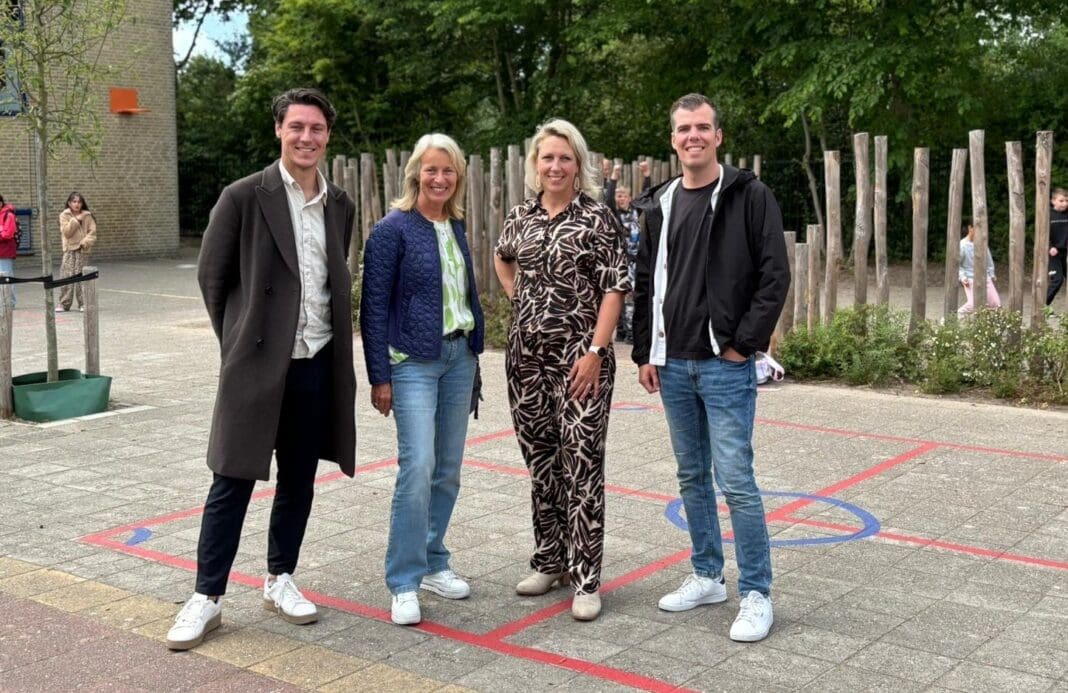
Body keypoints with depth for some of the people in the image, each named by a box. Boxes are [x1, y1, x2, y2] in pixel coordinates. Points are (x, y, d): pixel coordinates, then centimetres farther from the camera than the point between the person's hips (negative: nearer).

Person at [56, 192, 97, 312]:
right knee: (66, 275, -8)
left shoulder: (87, 216, 5)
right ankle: (64, 304, -3)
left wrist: (85, 242, -15)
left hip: (82, 249, 0)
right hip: (69, 249, 0)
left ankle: (83, 303, 4)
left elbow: (92, 232, 1)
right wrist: (76, 220, -13)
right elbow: (66, 232, -6)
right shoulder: (64, 215, 5)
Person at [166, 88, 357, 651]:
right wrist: (239, 339, 1)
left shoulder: (340, 206, 9)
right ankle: (206, 598, 10)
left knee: (299, 479, 12)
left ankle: (280, 580, 27)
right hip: (259, 361, -4)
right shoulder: (244, 196, -6)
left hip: (318, 363, 5)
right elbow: (211, 275, -1)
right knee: (234, 480, 1)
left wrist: (330, 337, 10)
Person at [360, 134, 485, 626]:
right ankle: (404, 583, -4)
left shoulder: (456, 228, 10)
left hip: (458, 358, 6)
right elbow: (374, 307, -9)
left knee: (448, 470, 9)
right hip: (413, 362, -6)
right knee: (418, 466, -14)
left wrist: (475, 350, 14)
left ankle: (433, 563, 24)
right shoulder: (393, 230, -8)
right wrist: (379, 376, -11)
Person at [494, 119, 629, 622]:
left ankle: (585, 577, 2)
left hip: (581, 358, -5)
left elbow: (615, 289, -10)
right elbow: (502, 258, 30)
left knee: (582, 463, -5)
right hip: (527, 356, 5)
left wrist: (596, 351, -16)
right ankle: (549, 561, 25)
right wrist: (518, 297, 14)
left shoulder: (597, 218, -6)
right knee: (539, 460, 11)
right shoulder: (521, 217, 9)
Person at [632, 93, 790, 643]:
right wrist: (645, 353, 8)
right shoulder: (659, 205, 10)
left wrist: (744, 343, -13)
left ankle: (756, 594, 5)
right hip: (672, 366, 6)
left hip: (725, 366, -6)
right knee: (692, 476, 13)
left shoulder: (749, 197, -5)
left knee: (735, 479, -6)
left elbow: (775, 277, -9)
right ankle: (706, 577, 26)